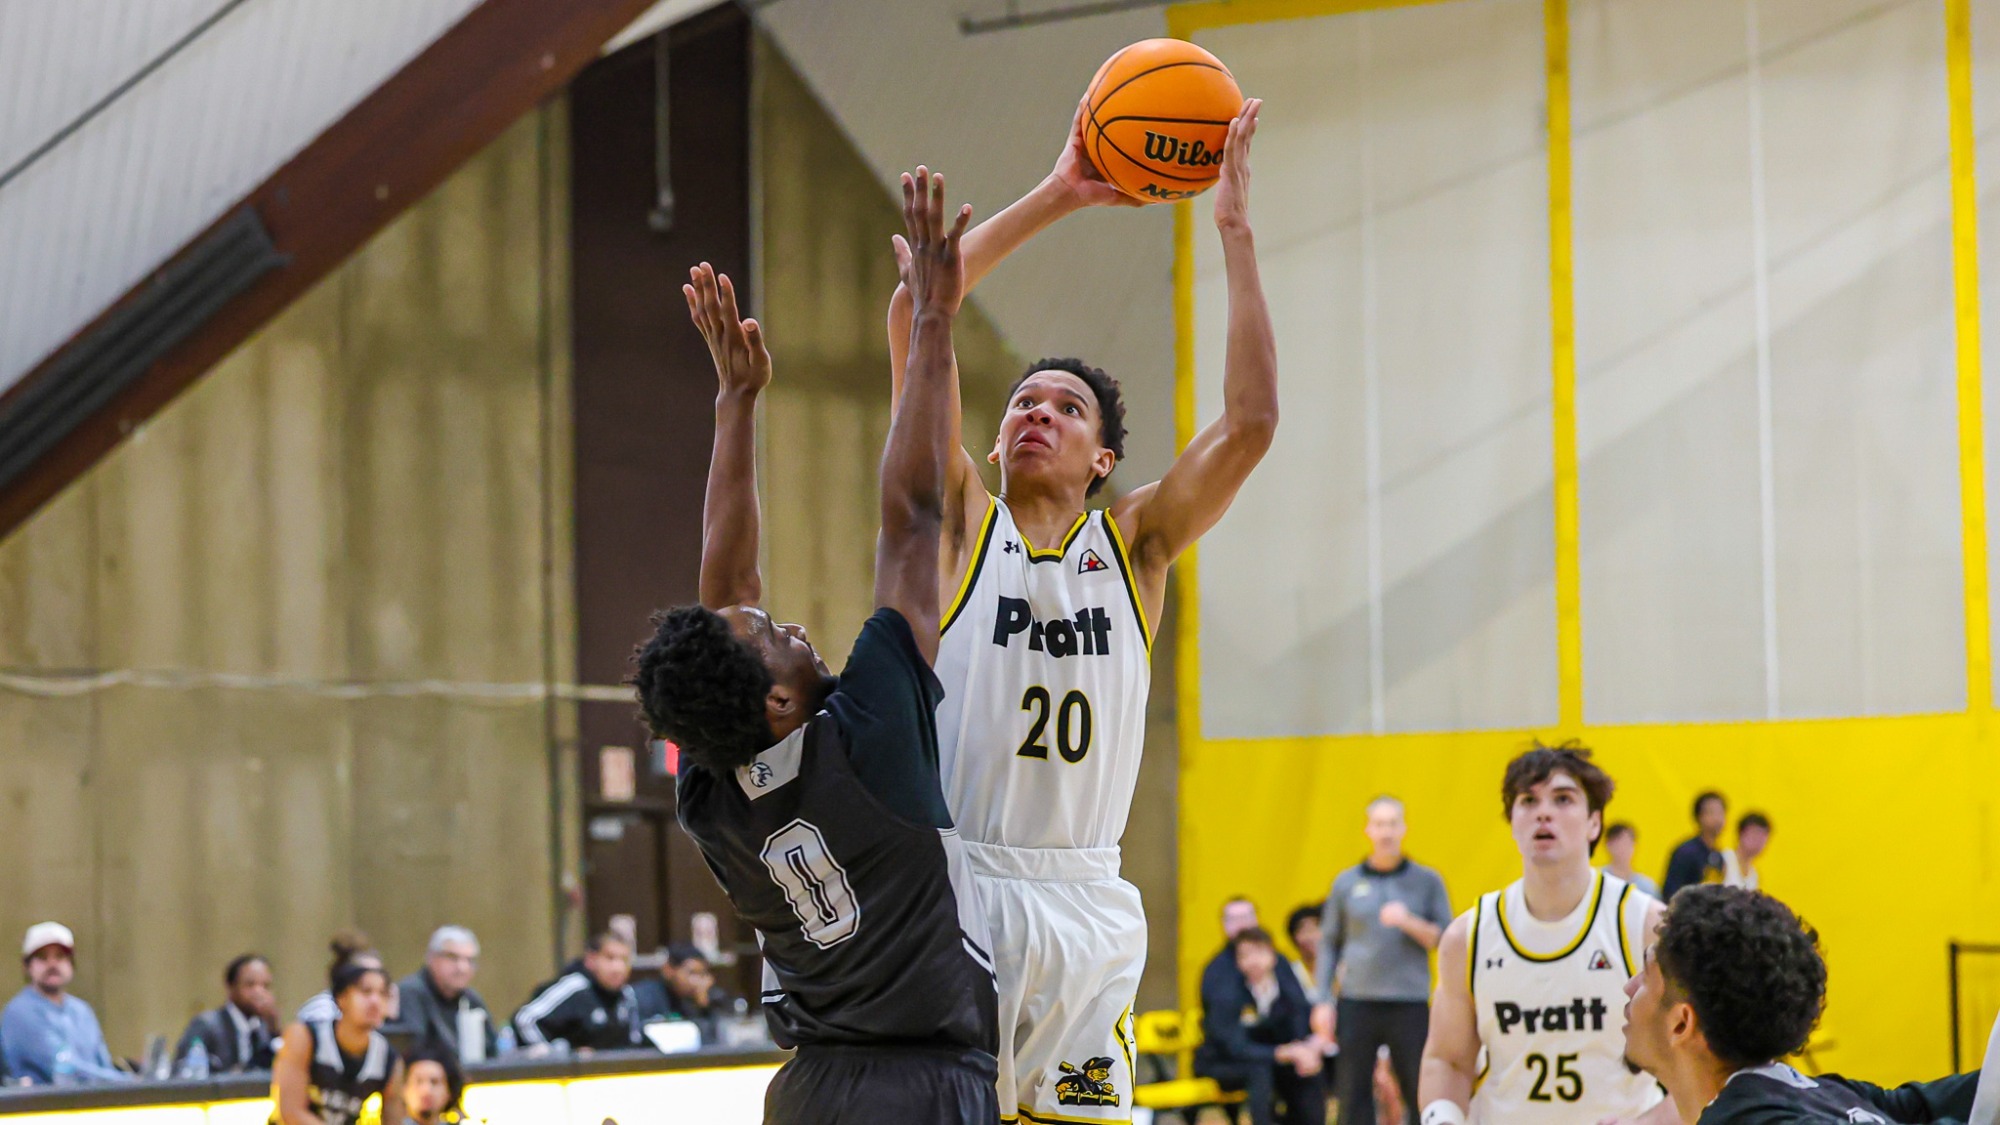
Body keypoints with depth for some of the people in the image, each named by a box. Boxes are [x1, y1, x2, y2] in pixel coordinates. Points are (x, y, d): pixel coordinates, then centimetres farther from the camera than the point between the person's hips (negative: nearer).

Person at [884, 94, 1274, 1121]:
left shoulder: (1136, 544, 11)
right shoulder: (961, 527, 6)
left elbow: (1251, 420, -2)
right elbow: (911, 316, -3)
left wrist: (1235, 226, -3)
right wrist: (1055, 197, -1)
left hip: (1088, 908, 2)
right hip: (954, 891, -2)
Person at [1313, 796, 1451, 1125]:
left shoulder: (1427, 881, 6)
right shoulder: (1346, 882, 9)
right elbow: (1328, 945, 11)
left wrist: (1409, 923, -14)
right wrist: (1323, 1001, 4)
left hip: (1410, 1003, -1)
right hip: (1356, 1003, 1)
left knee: (1420, 1093, -2)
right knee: (1353, 1095, 1)